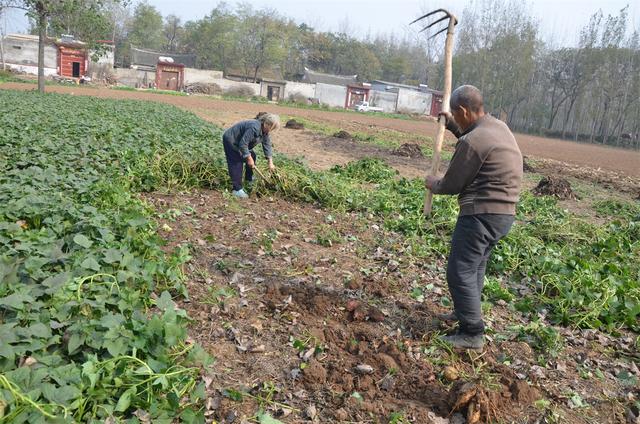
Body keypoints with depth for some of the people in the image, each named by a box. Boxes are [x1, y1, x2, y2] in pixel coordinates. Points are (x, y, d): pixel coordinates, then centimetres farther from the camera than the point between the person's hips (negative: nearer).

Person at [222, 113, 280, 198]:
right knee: (237, 164, -12)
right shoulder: (254, 127, -35)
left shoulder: (265, 130, -6)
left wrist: (270, 162, -2)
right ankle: (237, 190, -10)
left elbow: (267, 145, 1)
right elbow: (243, 144, -33)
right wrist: (249, 159, -23)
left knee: (252, 156, 12)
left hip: (240, 141, 9)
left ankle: (249, 179, 30)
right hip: (230, 140, -9)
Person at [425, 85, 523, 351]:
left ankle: (472, 334, 3)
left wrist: (433, 185, 10)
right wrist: (451, 125, 32)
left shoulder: (471, 142, -20)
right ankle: (466, 312, 40)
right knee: (475, 266, 23)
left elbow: (452, 185, -11)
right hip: (504, 213, 10)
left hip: (481, 214, -10)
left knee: (460, 272, -3)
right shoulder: (499, 127, 10)